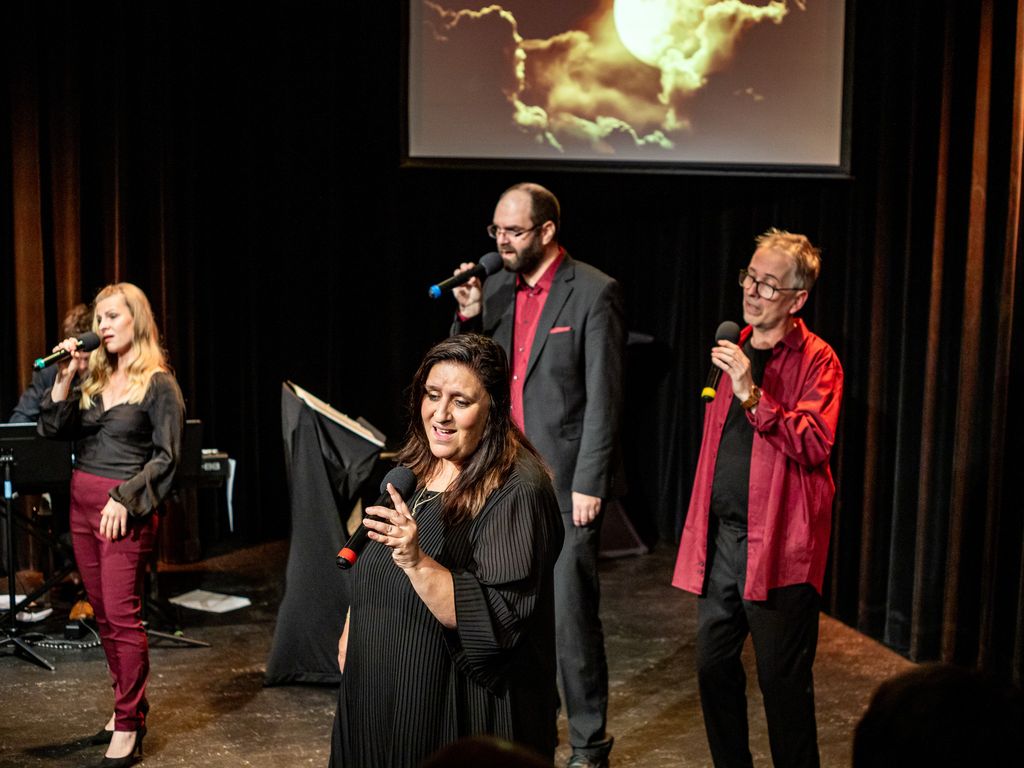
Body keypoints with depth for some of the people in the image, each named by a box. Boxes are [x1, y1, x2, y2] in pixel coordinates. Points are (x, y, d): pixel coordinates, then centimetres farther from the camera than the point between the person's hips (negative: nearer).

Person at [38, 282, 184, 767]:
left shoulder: (158, 384, -7)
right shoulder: (94, 379, 12)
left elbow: (166, 456, -10)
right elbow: (52, 430, 5)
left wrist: (125, 498, -17)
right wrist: (64, 378, -5)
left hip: (124, 509, -7)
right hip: (82, 502, 7)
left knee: (122, 614, -7)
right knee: (103, 614, 11)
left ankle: (128, 727, -2)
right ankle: (128, 705, 23)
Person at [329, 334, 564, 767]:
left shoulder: (515, 491, -20)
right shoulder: (412, 469, 5)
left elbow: (496, 621, -26)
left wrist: (416, 561, -35)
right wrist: (350, 635, 15)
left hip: (461, 713, -7)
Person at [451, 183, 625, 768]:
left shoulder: (594, 292, -9)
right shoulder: (497, 289, 9)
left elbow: (604, 397, -12)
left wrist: (589, 484, -15)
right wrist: (469, 317, -5)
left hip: (566, 483, -6)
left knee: (572, 617, -3)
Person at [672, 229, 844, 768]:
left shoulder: (816, 360, -7)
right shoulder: (735, 348, 13)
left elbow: (814, 445, -21)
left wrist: (753, 395, -28)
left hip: (777, 542, -7)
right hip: (721, 536, 7)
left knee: (782, 680, -1)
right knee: (714, 666, 12)